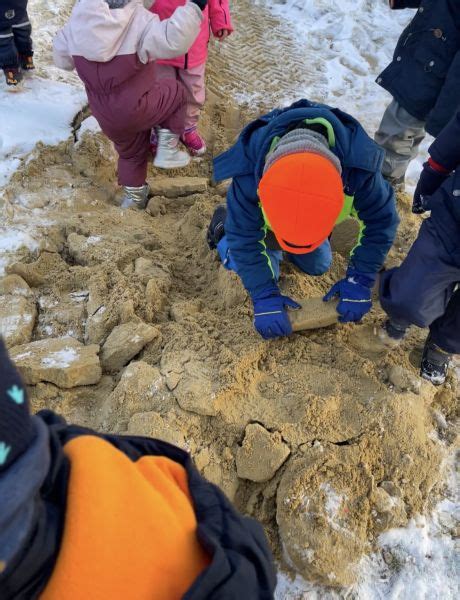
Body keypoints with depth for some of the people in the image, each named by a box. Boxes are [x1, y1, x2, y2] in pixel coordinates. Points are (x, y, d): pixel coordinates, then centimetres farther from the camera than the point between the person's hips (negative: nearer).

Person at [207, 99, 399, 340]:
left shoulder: (357, 163, -44)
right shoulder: (250, 169, -47)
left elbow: (381, 222, -28)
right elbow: (243, 236, -34)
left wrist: (358, 281, -30)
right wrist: (264, 296, -36)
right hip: (263, 217, -2)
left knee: (318, 266, 14)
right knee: (259, 271, 0)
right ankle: (223, 227, 24)